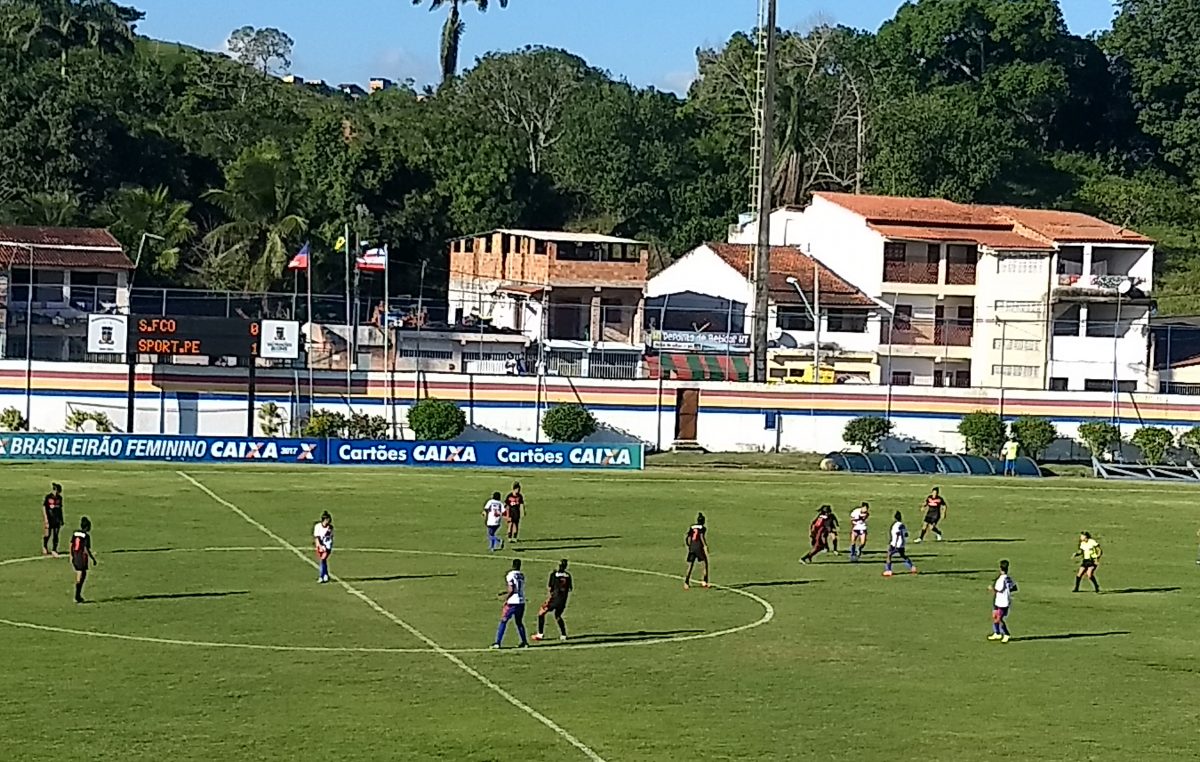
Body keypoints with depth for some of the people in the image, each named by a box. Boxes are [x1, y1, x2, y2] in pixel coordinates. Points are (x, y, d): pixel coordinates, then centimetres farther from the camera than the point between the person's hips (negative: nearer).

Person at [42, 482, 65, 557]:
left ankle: (54, 550, 6)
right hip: (49, 519, -4)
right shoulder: (47, 497, -8)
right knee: (48, 534, 4)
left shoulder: (59, 498, 7)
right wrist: (45, 518, -12)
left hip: (57, 519, 4)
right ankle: (45, 547, 28)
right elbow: (44, 507, -6)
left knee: (56, 535, 2)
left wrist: (61, 520, 15)